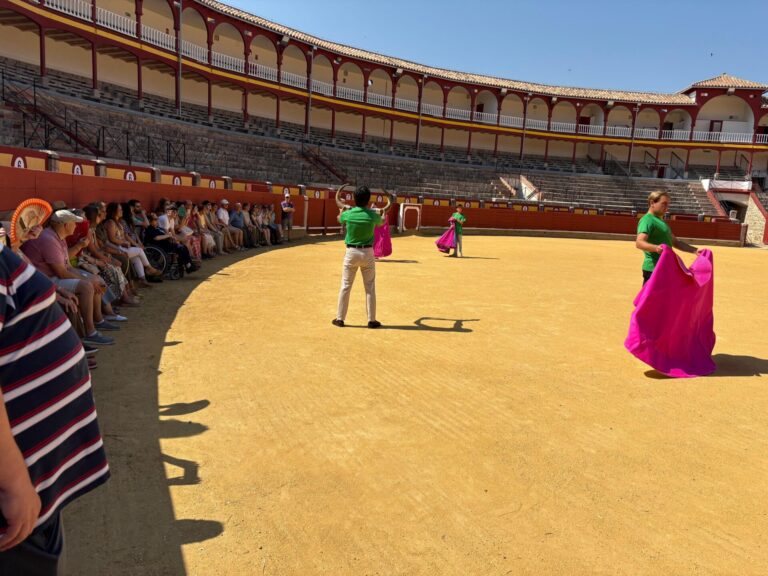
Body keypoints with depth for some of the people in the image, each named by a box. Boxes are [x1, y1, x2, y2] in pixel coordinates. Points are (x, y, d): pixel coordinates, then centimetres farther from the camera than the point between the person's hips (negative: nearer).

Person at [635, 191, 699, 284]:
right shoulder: (647, 220, -11)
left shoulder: (660, 221, 22)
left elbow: (675, 242, 29)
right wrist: (656, 248, -45)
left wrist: (695, 250, 21)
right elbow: (639, 243, -27)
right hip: (653, 269, -10)